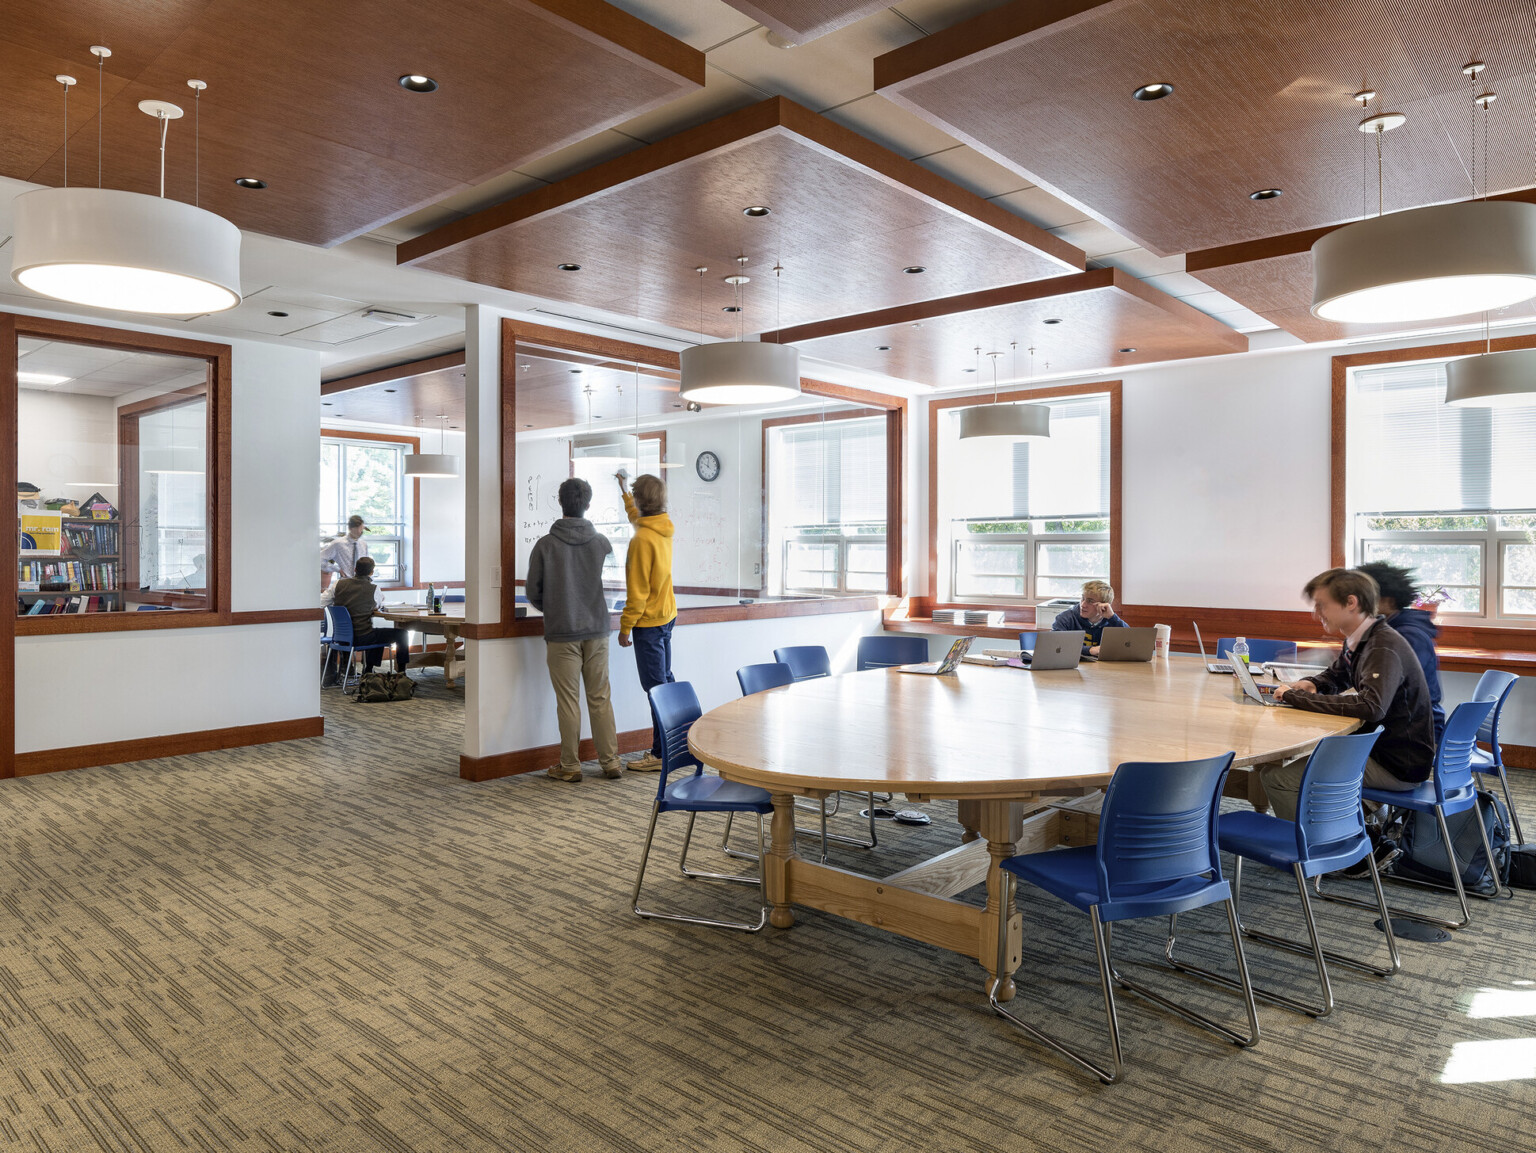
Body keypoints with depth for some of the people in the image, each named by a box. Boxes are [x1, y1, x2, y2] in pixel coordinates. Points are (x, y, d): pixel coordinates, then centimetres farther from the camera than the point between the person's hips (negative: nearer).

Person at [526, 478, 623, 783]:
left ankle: (570, 766, 12)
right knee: (600, 699, 10)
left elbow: (533, 592, -1)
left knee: (568, 701, 4)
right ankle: (610, 761, 14)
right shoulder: (602, 542, -1)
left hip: (561, 634, -2)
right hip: (597, 631, 3)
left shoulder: (545, 545, -7)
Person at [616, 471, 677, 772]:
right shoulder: (664, 527, 4)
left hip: (648, 622, -9)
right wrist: (623, 489, 42)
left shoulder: (642, 539, -21)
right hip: (667, 615, 9)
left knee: (655, 686, -5)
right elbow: (637, 517, 30)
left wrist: (625, 627, -12)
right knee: (665, 680, 15)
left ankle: (660, 754, -1)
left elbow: (637, 591, -20)